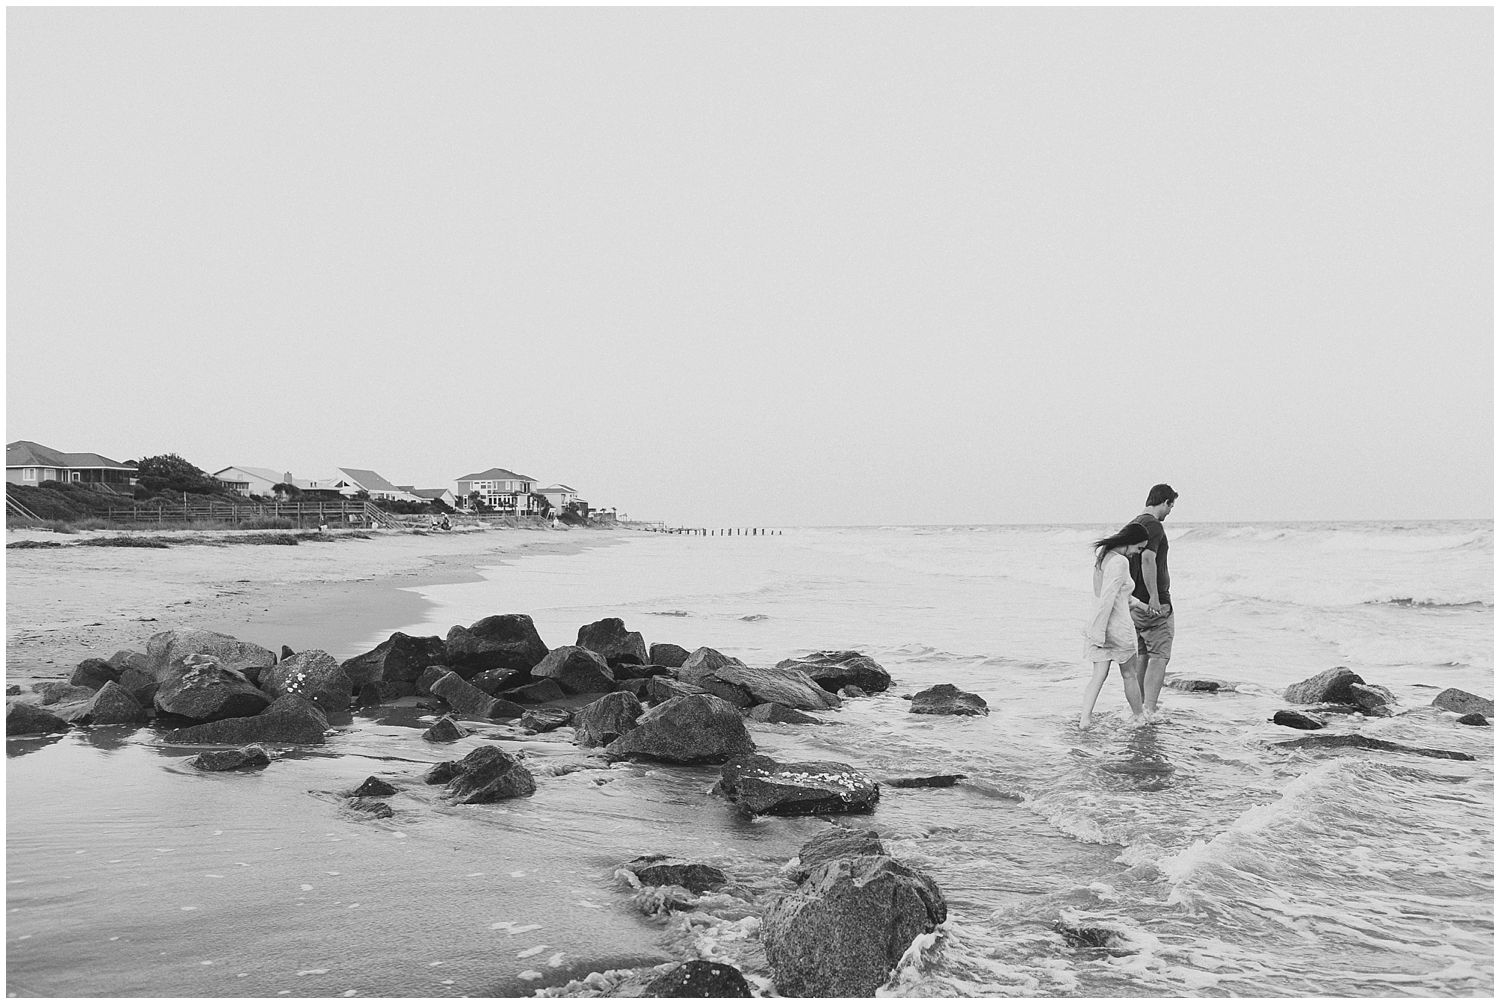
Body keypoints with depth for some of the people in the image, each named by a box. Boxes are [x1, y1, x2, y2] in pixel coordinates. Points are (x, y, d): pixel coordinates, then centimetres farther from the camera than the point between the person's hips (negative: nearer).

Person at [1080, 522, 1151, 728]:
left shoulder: (1103, 553, 8)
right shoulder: (1120, 562, -21)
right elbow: (1107, 599, -24)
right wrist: (1099, 631, -23)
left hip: (1098, 624, 7)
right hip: (1117, 627, -7)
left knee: (1099, 674, 8)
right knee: (1130, 674, 13)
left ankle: (1085, 717, -2)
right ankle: (1138, 716, 28)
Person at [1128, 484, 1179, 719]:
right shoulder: (1154, 526, -14)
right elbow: (1148, 559, -27)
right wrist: (1154, 597, -26)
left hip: (1134, 601, 9)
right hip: (1153, 603, -9)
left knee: (1142, 656, 16)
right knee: (1159, 656, -5)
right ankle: (1149, 711, -8)